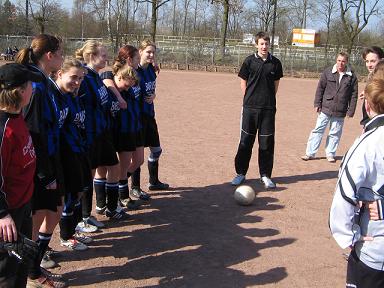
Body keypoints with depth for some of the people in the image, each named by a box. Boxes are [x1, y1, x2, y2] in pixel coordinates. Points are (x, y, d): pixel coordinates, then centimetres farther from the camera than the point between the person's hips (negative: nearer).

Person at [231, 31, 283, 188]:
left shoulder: (275, 63, 4)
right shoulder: (249, 61, 0)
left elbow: (276, 83, 13)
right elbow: (243, 82, 6)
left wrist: (269, 99, 9)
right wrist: (249, 99, 3)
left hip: (268, 108, 1)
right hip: (250, 107, -1)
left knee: (267, 142, 4)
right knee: (246, 140, 5)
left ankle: (265, 175, 15)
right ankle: (241, 173, 16)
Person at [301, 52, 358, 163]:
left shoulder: (352, 77, 1)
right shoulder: (328, 72, 1)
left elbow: (354, 95, 4)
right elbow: (320, 88, 4)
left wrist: (351, 111, 1)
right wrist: (317, 104, 0)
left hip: (340, 112, 0)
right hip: (325, 109, 0)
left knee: (335, 134, 8)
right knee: (318, 130, 3)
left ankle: (330, 154, 22)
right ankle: (310, 153, 10)